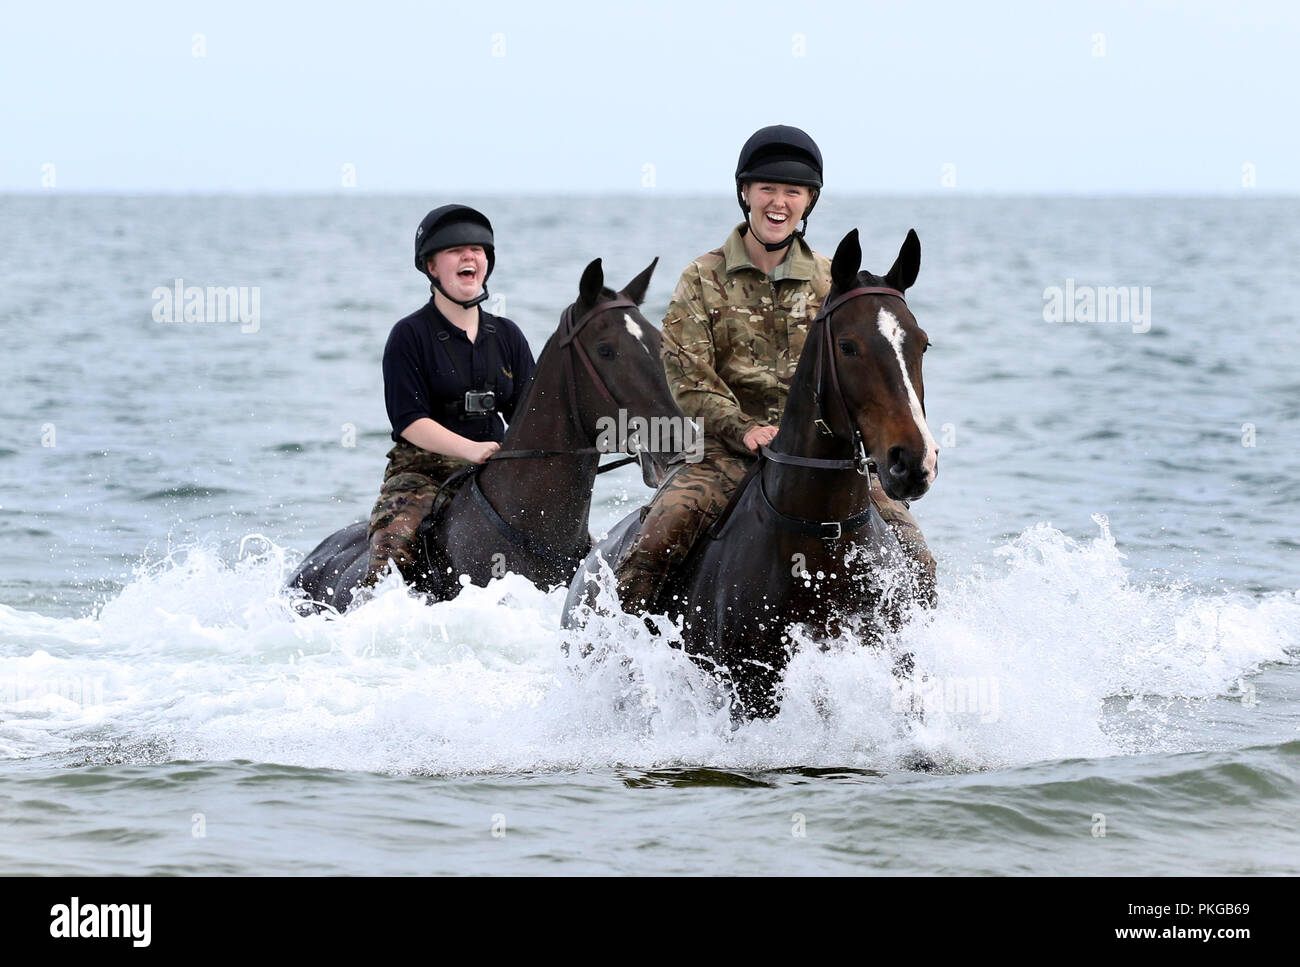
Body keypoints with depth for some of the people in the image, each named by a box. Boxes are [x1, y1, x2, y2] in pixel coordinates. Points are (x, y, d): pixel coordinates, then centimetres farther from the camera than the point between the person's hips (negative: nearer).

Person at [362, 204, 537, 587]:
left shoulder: (507, 336, 13)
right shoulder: (409, 335, -2)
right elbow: (409, 421, -10)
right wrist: (470, 448, -25)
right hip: (422, 471, -4)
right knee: (393, 548, -31)